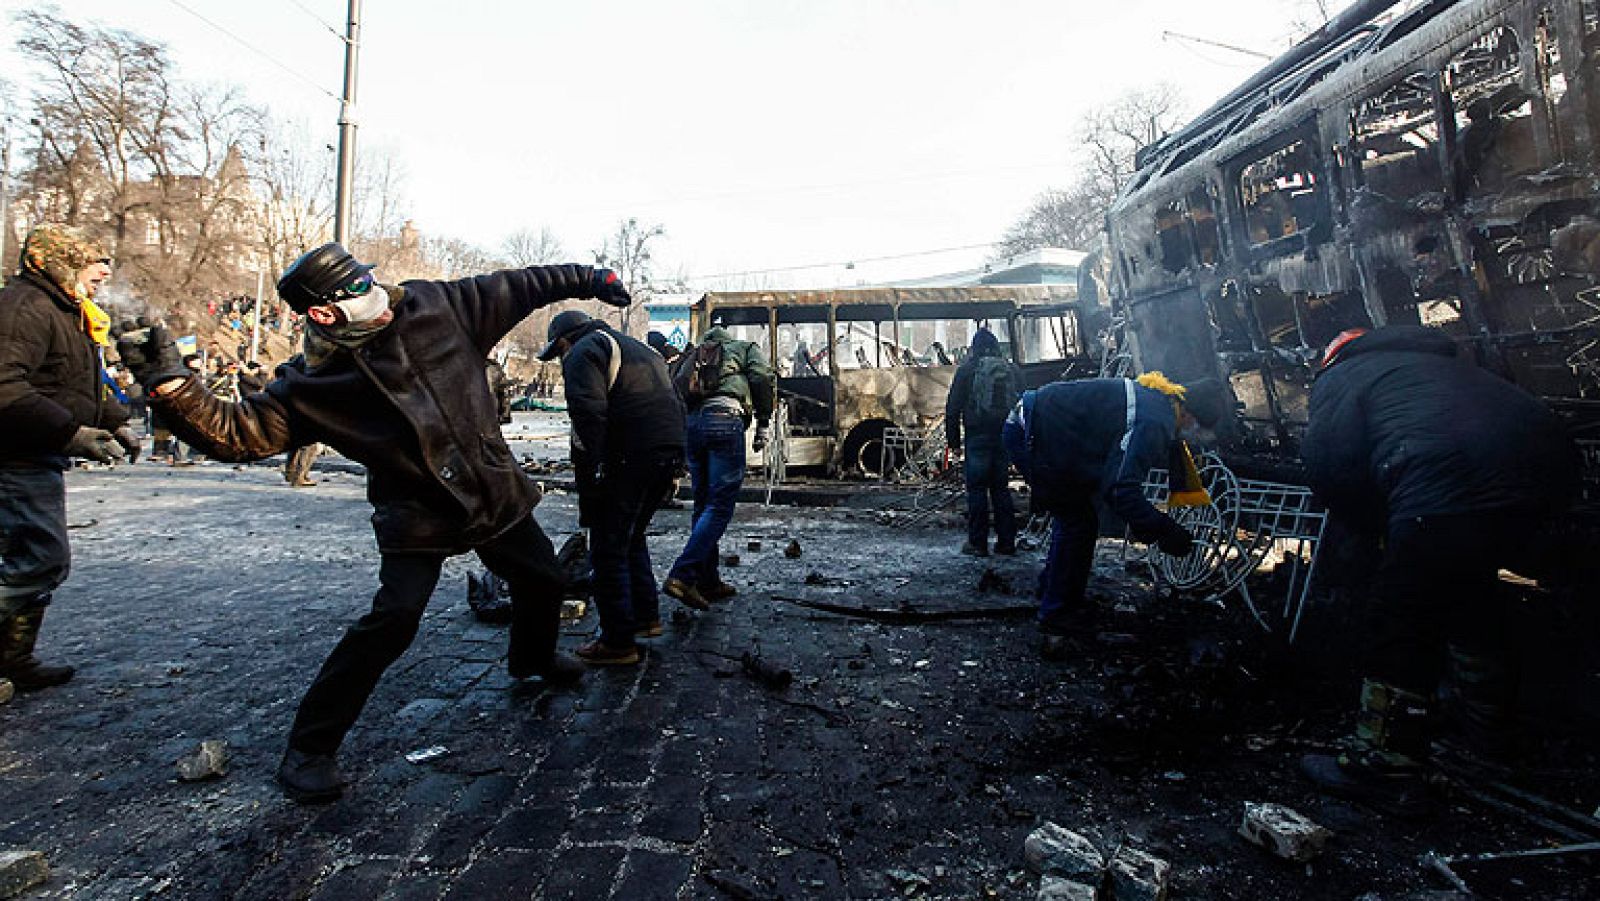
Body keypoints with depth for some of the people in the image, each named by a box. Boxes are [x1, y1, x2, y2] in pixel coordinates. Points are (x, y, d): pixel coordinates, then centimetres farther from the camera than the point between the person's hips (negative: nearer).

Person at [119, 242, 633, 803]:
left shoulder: (434, 305, -7)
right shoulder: (311, 383, -11)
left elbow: (515, 288, 0)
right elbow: (237, 432, -11)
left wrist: (584, 279, 4)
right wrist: (168, 383, -26)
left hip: (495, 492, 4)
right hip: (418, 516, -4)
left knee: (542, 580, 16)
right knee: (394, 617, -18)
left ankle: (533, 658, 49)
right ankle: (310, 747, 5)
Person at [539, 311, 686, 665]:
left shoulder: (583, 352, 0)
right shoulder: (640, 350, 27)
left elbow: (589, 411, -18)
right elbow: (677, 405, 25)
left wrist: (593, 466, -19)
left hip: (627, 459, -9)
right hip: (667, 456, 9)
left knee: (608, 549, 0)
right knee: (632, 538, 24)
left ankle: (618, 642, 5)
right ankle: (647, 617, 31)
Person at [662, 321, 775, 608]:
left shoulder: (692, 356, 34)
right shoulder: (745, 348, 23)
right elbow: (762, 379, 4)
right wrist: (762, 425, 5)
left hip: (689, 424, 6)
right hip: (724, 420, -5)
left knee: (704, 505, 13)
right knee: (720, 507, -7)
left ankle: (709, 583, 15)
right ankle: (682, 576, -19)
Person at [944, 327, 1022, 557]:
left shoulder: (967, 370, -3)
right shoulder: (1013, 371, 10)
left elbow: (953, 407, -4)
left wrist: (953, 439, 1)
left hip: (978, 437, -4)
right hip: (1006, 437, 4)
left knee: (977, 489, 1)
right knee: (1001, 488, 11)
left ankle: (977, 542, 2)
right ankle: (1006, 542, 13)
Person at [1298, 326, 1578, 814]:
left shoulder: (1339, 378, 12)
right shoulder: (1431, 359, 34)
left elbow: (1330, 467, -5)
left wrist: (1381, 525, 10)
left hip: (1452, 488, -8)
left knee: (1405, 626, 1)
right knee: (1471, 592, 28)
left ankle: (1385, 768, 7)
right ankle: (1485, 719, 46)